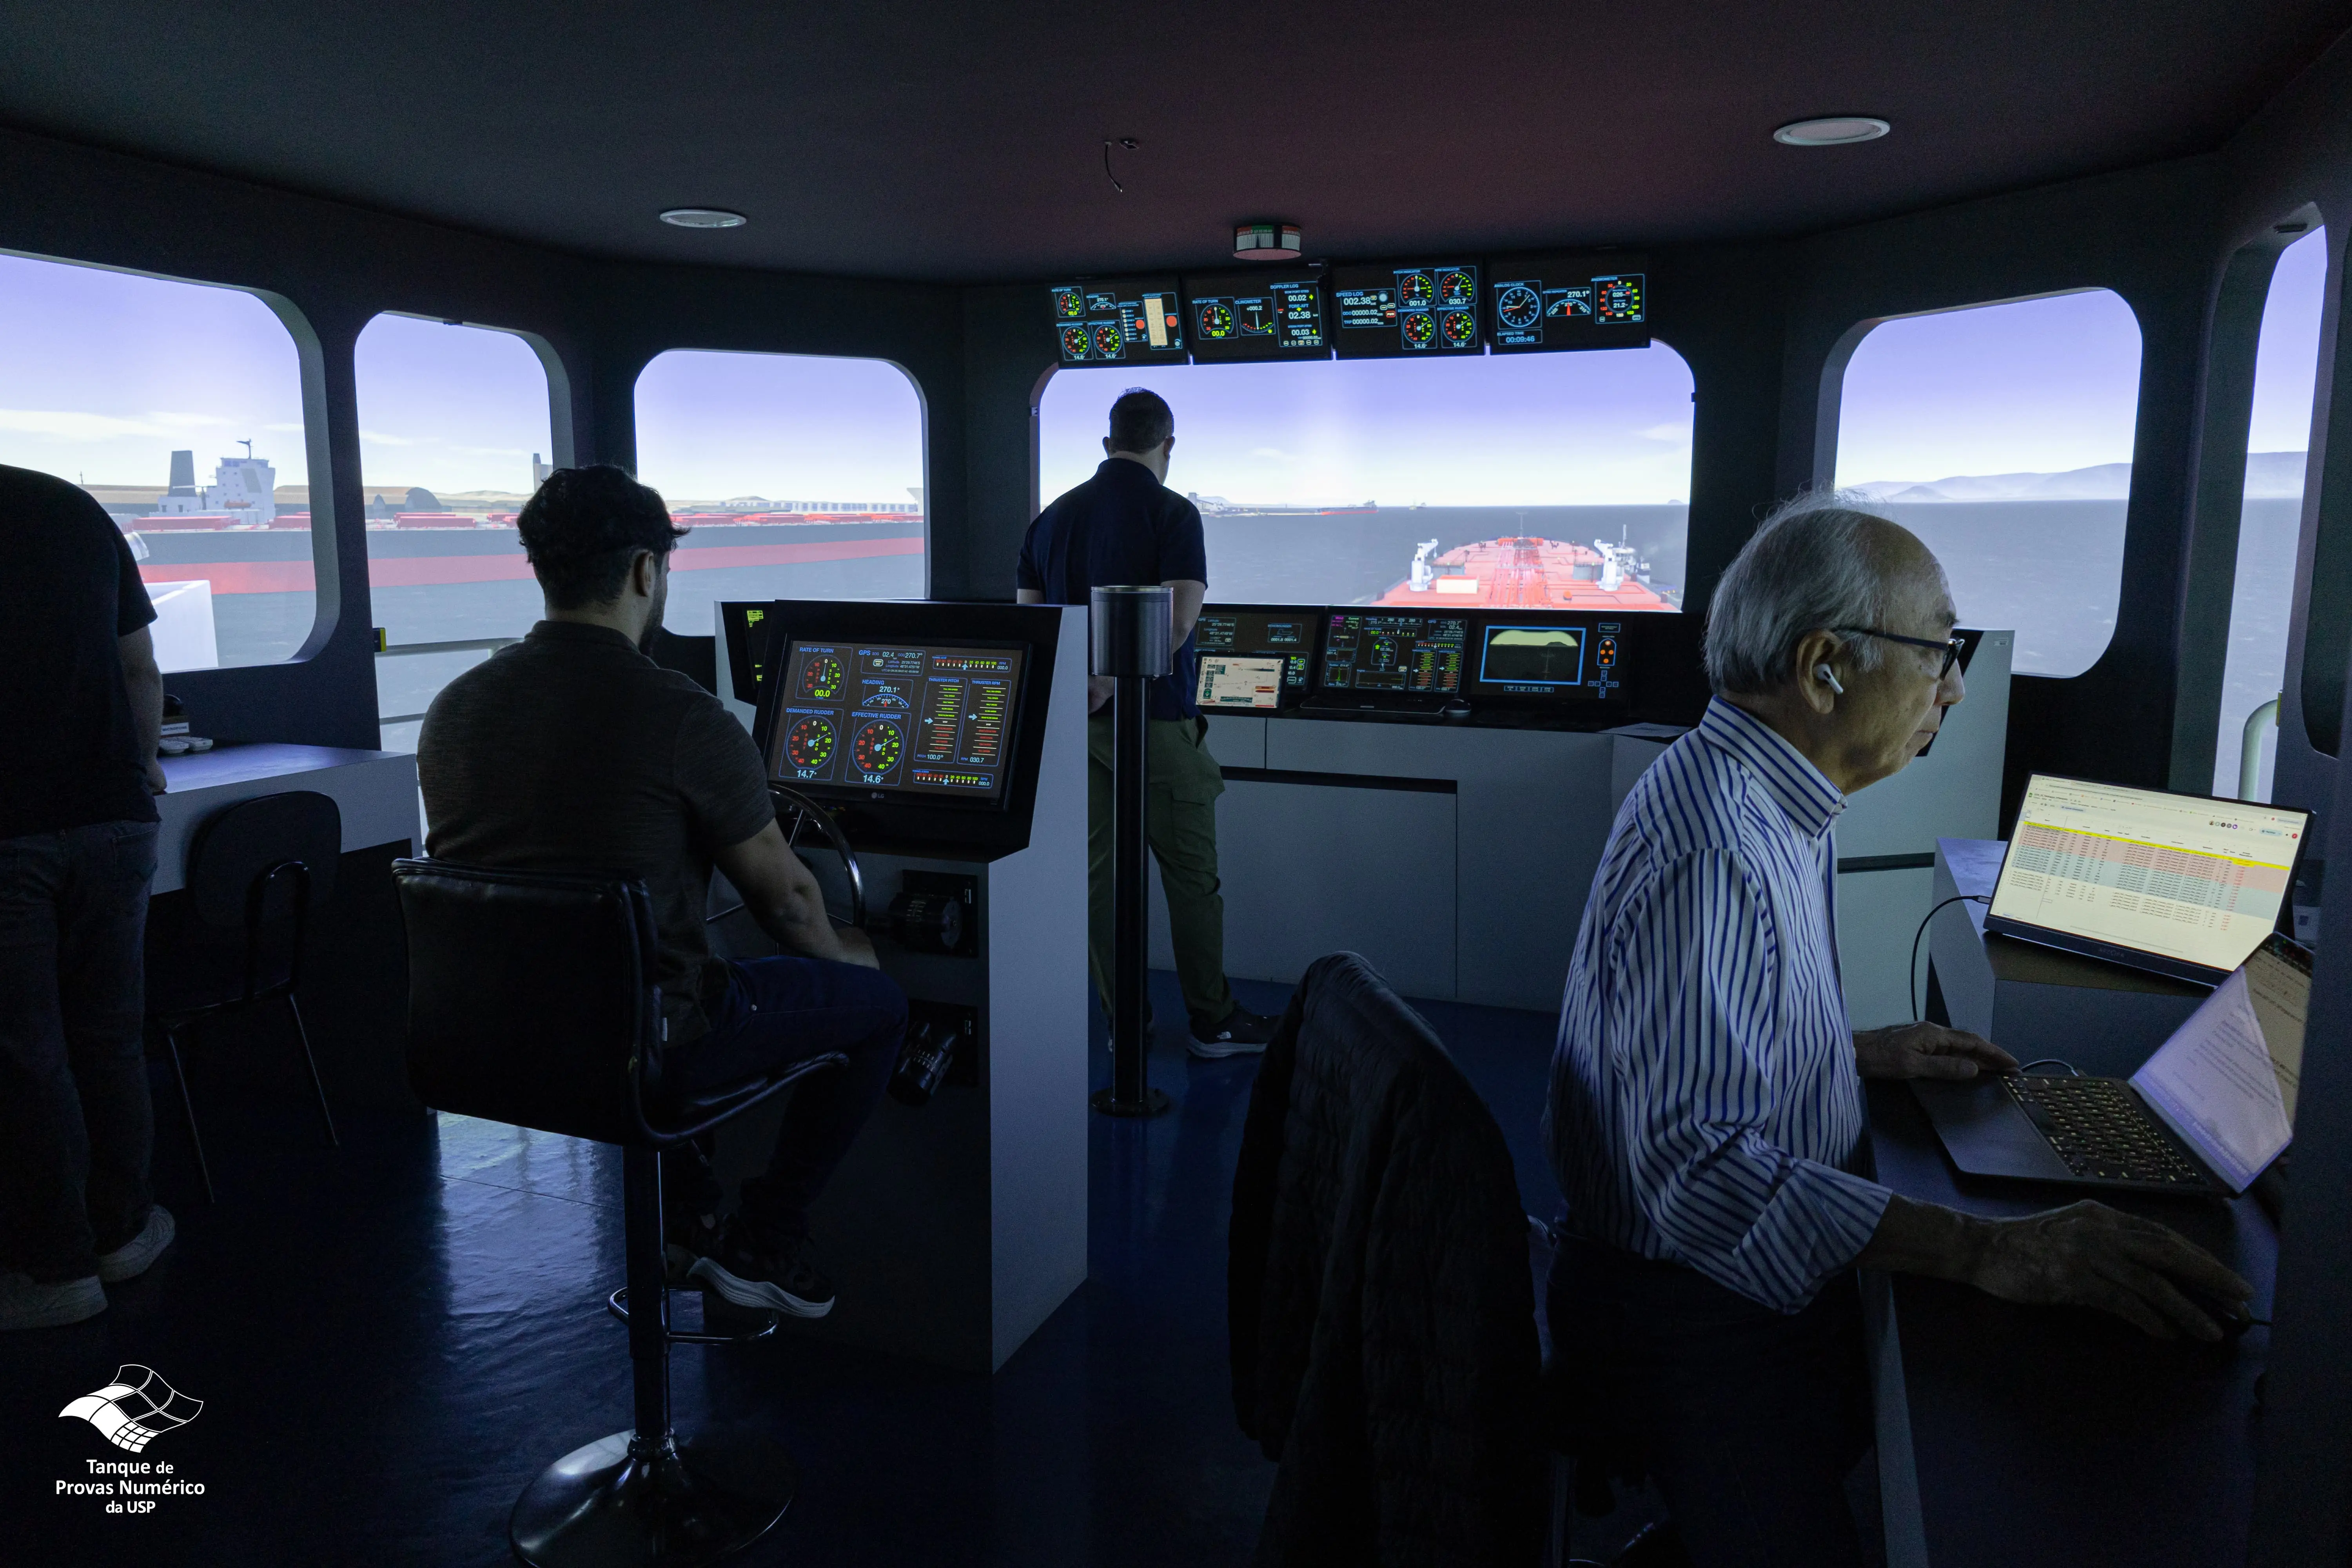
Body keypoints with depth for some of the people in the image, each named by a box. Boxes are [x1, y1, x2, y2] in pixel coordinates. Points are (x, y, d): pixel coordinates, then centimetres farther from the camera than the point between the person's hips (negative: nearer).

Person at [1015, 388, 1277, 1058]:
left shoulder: (1052, 517, 10)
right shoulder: (1172, 513, -8)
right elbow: (1180, 620, -20)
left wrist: (1072, 687, 12)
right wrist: (1113, 679, -14)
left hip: (1076, 722, 6)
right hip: (1155, 722, -5)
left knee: (1100, 872, 9)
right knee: (1191, 874, 5)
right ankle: (1213, 1022, 14)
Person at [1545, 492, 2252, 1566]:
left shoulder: (1755, 796, 8)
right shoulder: (1714, 849, -27)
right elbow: (1697, 1166, -34)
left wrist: (1858, 1054, 11)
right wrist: (1988, 1253, -35)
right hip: (1697, 1319, -10)